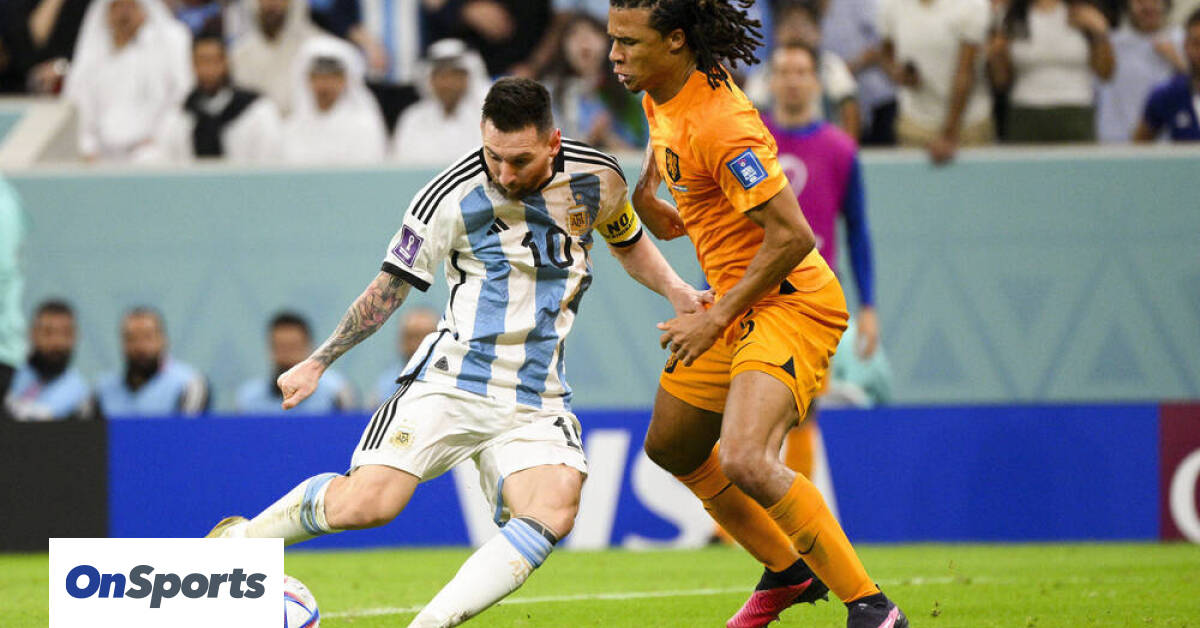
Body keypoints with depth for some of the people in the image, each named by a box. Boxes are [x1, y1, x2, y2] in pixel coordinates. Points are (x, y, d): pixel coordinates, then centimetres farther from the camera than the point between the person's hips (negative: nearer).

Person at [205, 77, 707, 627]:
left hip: (536, 402, 3)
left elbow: (629, 243, 24)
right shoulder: (453, 197, -9)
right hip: (452, 380, -2)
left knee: (553, 513, -27)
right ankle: (240, 539, 8)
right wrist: (319, 361, 3)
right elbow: (390, 288, 4)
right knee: (365, 504, -19)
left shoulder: (598, 179, 1)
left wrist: (674, 289, 5)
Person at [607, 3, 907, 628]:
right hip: (736, 301, 11)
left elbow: (791, 237, -27)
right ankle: (787, 572, 39)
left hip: (790, 301, -11)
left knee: (744, 461, -28)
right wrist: (645, 199, 10)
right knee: (670, 448, 22)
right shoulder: (661, 96, 4)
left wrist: (716, 319, -20)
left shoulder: (719, 125, -26)